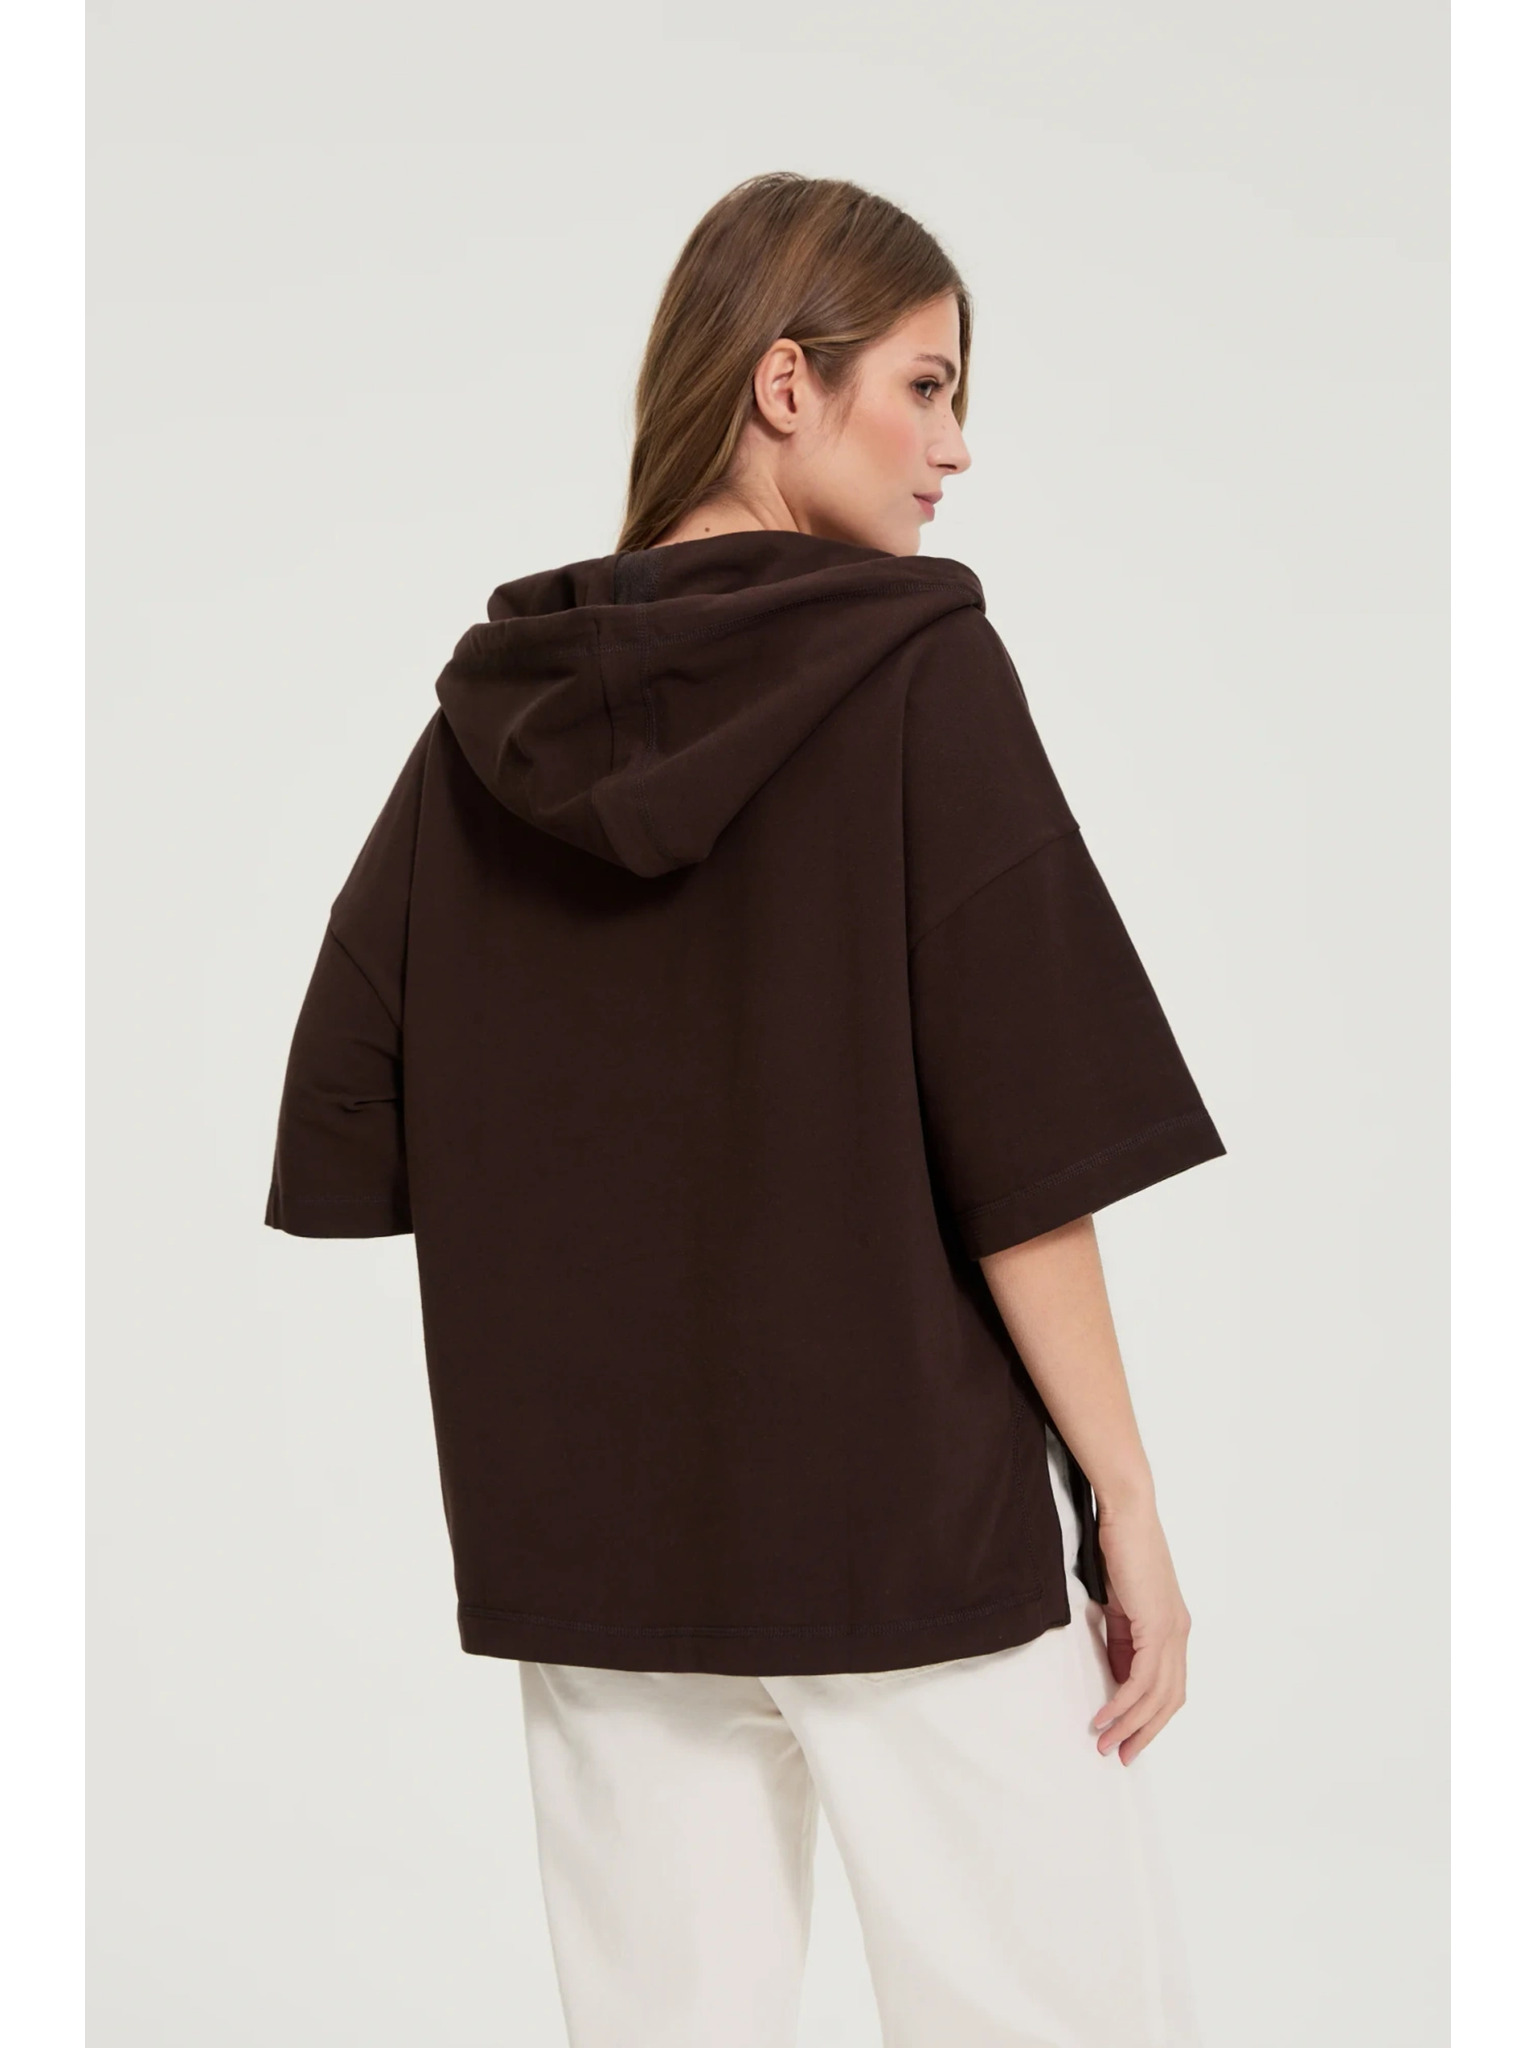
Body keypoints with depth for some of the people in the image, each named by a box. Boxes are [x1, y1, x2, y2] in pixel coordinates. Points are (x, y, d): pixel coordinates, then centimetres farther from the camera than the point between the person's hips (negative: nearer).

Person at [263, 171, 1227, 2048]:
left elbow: (346, 1128, 6)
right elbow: (1029, 1146, -13)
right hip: (910, 1519, -5)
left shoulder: (492, 709, 4)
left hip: (588, 1526, 5)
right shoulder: (918, 666, -9)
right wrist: (1128, 1504, -6)